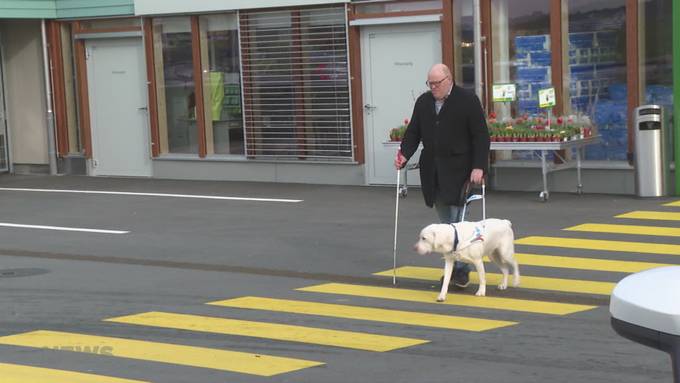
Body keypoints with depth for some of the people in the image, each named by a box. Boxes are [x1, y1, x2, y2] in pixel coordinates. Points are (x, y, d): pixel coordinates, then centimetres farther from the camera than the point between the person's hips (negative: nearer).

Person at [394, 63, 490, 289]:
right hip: (432, 170, 5)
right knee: (445, 221, 9)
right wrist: (404, 154, -5)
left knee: (455, 218, -10)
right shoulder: (423, 102, 10)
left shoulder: (468, 100, -6)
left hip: (458, 170, -5)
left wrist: (479, 167, -16)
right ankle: (453, 265, 16)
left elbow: (481, 137, -8)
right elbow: (413, 133, 12)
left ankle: (461, 268, -4)